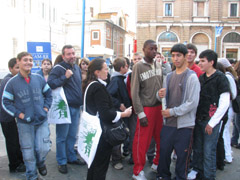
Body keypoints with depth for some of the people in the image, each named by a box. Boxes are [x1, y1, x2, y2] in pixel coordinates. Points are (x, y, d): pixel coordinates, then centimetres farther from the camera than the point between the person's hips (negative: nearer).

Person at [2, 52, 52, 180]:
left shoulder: (39, 78, 2)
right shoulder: (12, 82, -5)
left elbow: (48, 93, 15)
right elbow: (5, 102, 0)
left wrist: (46, 107, 3)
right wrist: (19, 114, -9)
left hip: (42, 121, 2)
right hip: (24, 124, -1)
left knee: (43, 148, -2)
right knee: (28, 152, 8)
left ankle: (40, 163, 33)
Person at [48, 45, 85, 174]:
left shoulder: (77, 68, 13)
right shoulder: (58, 69, -10)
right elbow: (50, 84, -22)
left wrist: (81, 102, 18)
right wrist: (65, 77, -24)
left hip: (76, 107, 7)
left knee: (72, 135, 16)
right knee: (62, 136, 3)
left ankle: (71, 157, 31)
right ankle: (61, 162, 17)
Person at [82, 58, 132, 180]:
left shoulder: (89, 85, 7)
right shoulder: (99, 87, -22)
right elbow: (105, 114, -25)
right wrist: (124, 114, -13)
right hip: (102, 131, -10)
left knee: (94, 161, 23)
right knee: (101, 165, 5)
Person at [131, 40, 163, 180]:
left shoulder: (159, 65, 9)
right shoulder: (138, 66, -8)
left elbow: (163, 86, 10)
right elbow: (135, 92, -9)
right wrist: (140, 113, -12)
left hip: (160, 107, 5)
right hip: (146, 109, -5)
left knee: (162, 139, 11)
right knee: (142, 141, 3)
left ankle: (158, 163, 34)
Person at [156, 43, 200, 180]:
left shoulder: (191, 77, -7)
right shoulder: (169, 76, 12)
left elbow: (193, 102, -15)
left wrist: (173, 111, -14)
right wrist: (160, 95, -5)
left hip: (184, 125, -5)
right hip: (168, 123, 5)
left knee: (182, 155, 6)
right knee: (164, 152, 12)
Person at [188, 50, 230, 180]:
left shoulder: (220, 78, -9)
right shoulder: (201, 77, 11)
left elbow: (224, 103, -13)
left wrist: (212, 122, -12)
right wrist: (195, 116, 9)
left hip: (211, 121, -6)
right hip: (199, 119, 6)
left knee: (209, 152, 0)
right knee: (197, 148, 15)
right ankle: (197, 169, 33)